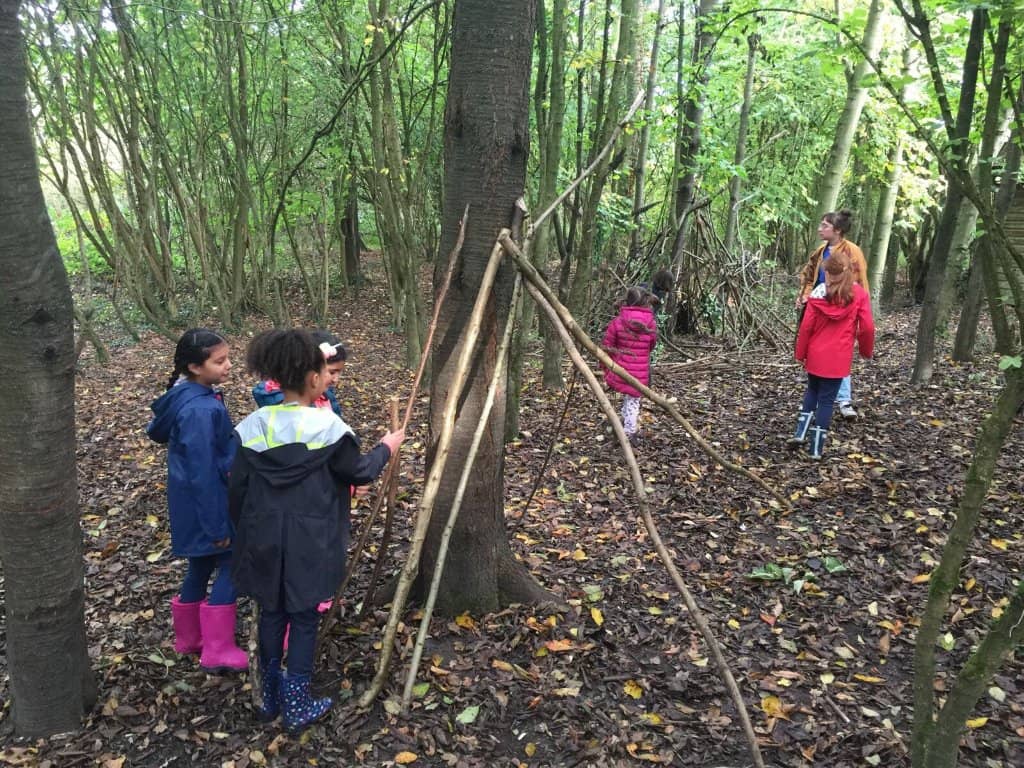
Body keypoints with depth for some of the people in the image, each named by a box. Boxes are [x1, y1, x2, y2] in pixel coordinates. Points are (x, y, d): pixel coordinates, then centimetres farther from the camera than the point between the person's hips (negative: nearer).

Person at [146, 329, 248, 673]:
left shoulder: (186, 396, 1)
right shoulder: (200, 410, -28)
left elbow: (158, 432, 17)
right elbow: (202, 473, -26)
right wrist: (217, 527, -20)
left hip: (192, 502, 9)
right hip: (204, 504, -9)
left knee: (200, 567, 21)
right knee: (230, 567, 4)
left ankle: (189, 638, 37)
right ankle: (218, 652, 12)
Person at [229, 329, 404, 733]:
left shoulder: (252, 426, -5)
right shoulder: (327, 426, -16)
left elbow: (238, 488, 1)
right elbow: (359, 473, -4)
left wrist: (245, 530, 16)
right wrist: (386, 447, 14)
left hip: (264, 539, 4)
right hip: (309, 542, -4)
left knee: (270, 613, 18)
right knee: (303, 617, 10)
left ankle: (271, 697, 33)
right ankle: (297, 706, 20)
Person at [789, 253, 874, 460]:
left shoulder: (818, 293, -3)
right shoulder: (859, 295, -5)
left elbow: (806, 326, -4)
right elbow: (867, 327, -6)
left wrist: (800, 353, 7)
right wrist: (866, 350, 11)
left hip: (815, 355, 1)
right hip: (839, 358, -1)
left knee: (812, 390, 23)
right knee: (826, 399, 4)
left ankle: (800, 433, 14)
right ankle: (816, 448, 7)